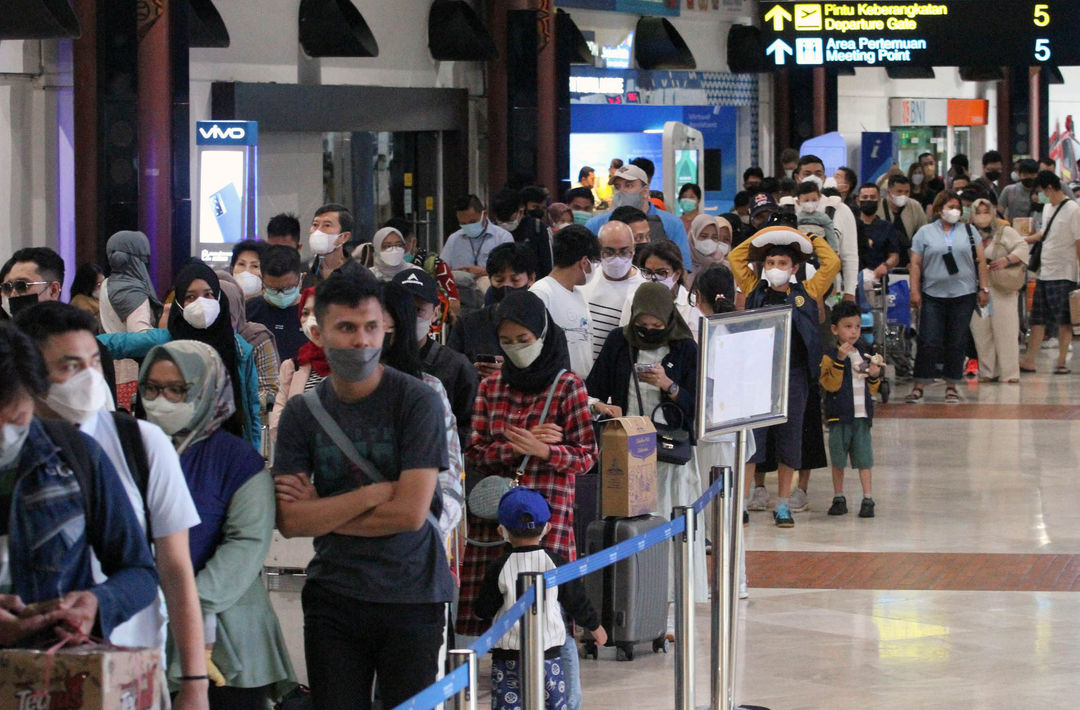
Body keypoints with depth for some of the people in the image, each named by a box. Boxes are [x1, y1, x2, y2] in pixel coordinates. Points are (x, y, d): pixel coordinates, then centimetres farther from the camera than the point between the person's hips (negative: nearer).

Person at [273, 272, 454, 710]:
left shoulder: (417, 401, -6)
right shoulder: (302, 413, 3)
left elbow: (411, 512, -13)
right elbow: (289, 521, -5)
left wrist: (321, 512, -5)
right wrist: (374, 493, -13)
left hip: (411, 596, -2)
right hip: (333, 596, 3)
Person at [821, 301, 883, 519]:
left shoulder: (865, 355, 11)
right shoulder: (830, 357, -5)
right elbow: (830, 385, -18)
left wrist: (875, 376, -3)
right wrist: (840, 360, -25)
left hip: (862, 415, 3)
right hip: (839, 415, -3)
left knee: (864, 458, 0)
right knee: (838, 460, 6)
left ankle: (868, 499, 2)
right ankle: (839, 499, 18)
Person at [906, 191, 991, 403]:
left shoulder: (969, 231, 11)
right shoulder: (925, 233, 6)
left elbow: (980, 261, 10)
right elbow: (916, 264, 3)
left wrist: (983, 288, 3)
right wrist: (915, 291, -5)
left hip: (963, 295, 2)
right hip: (933, 296, -2)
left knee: (957, 343, 3)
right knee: (929, 342, -6)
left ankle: (952, 386, 12)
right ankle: (919, 386, -2)